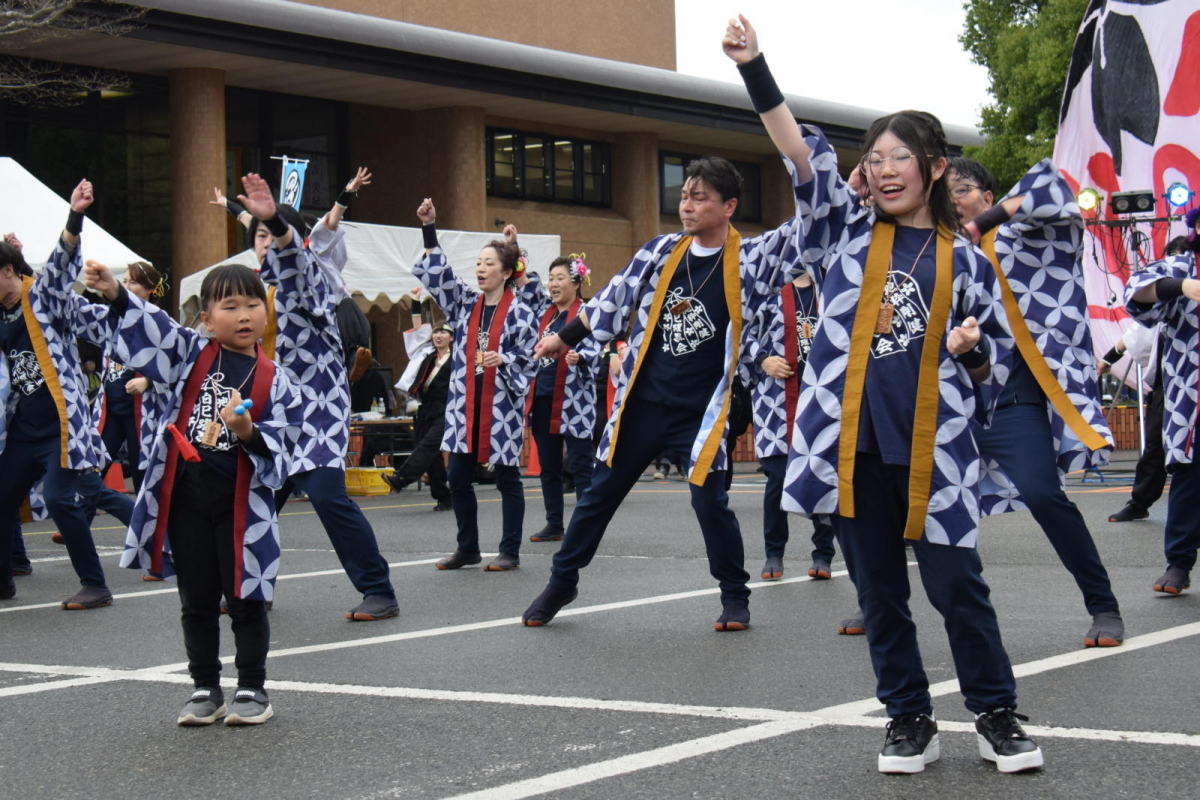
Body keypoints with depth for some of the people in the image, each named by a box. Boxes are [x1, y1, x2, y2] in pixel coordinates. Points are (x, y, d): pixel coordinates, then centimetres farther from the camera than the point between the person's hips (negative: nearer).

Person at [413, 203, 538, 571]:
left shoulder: (520, 314, -6)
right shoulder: (465, 303, 9)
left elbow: (529, 362, -5)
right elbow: (436, 277, 8)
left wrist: (503, 360, -24)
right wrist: (429, 230, 1)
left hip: (502, 406, -5)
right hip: (464, 405, 6)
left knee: (506, 477, 3)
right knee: (457, 477, 7)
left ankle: (510, 551, 10)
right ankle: (467, 547, 20)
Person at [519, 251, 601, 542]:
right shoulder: (545, 310, 14)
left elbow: (594, 352, -16)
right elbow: (525, 284, 24)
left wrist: (579, 358, -38)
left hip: (573, 402, -7)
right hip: (543, 398, 7)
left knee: (580, 465, -5)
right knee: (548, 466, 11)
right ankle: (554, 524, 18)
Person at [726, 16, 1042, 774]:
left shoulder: (964, 260, 6)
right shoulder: (847, 230, 8)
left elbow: (995, 363, 11)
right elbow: (802, 152, -4)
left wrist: (971, 351, -12)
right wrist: (753, 66, -15)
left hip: (931, 449, -1)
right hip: (853, 446, 2)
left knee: (958, 586, 1)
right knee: (879, 592, 7)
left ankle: (997, 715, 15)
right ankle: (910, 720, 19)